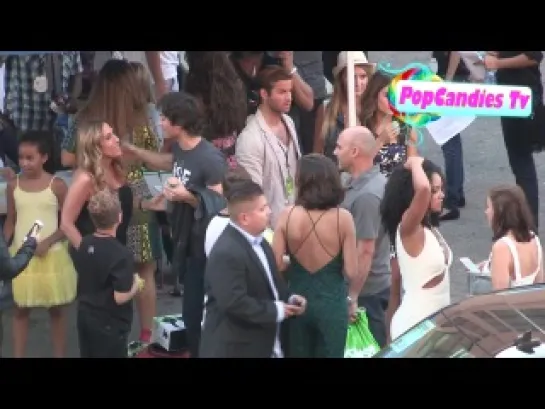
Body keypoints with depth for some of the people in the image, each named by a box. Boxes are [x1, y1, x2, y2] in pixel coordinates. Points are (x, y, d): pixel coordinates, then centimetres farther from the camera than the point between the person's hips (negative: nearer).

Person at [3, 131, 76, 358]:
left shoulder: (57, 185, -8)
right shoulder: (13, 186, 1)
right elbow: (10, 221, 8)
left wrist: (47, 242, -18)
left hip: (51, 255, -2)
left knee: (57, 310, 8)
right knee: (20, 310, 7)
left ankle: (59, 355, 17)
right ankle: (18, 356, 13)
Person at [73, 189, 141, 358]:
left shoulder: (83, 245, 1)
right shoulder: (122, 255, -23)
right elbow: (120, 297, -24)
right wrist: (136, 284, -7)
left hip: (85, 317, 7)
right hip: (110, 324, -7)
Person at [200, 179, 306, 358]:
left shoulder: (258, 241, 8)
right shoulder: (227, 253, -25)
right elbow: (234, 302, -30)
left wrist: (288, 298, 0)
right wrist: (276, 311, -21)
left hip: (264, 344, 10)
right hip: (234, 347, -10)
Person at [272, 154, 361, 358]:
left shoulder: (287, 215, -12)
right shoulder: (342, 218, -15)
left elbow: (275, 265, -10)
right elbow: (352, 272, -13)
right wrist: (353, 299, 6)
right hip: (332, 302, -1)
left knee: (299, 355, 18)